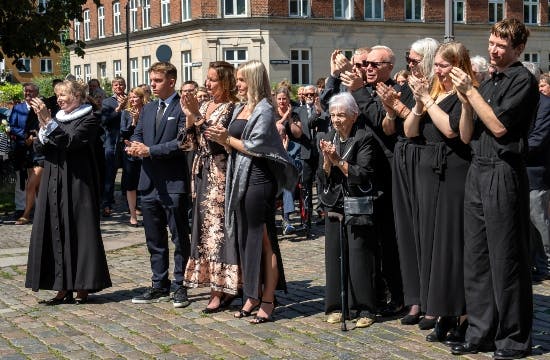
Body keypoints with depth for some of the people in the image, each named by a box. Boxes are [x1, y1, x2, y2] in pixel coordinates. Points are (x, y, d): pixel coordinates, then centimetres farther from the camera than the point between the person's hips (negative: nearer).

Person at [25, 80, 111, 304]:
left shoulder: (88, 119, -4)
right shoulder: (58, 118, 16)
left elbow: (70, 141, -19)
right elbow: (39, 148, 8)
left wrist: (48, 121, -21)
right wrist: (43, 127, -9)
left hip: (77, 184, -6)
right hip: (53, 185, 7)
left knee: (77, 232, -3)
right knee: (56, 234, 4)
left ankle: (82, 288, 3)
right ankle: (63, 288, 8)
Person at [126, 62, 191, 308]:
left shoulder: (182, 108, -8)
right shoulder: (147, 109, 17)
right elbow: (137, 135, 14)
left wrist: (149, 150, -19)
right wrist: (133, 146, -9)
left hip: (173, 183, -7)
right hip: (149, 183, 7)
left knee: (180, 238, 3)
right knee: (154, 240, 14)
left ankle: (180, 286, 11)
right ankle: (159, 286, 23)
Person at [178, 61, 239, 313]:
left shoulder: (231, 108, -9)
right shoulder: (203, 106, 12)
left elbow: (218, 140, -19)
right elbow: (190, 143, 9)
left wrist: (197, 116, -18)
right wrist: (189, 116, -4)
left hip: (220, 176, -8)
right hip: (202, 174, 8)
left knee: (218, 227, -5)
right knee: (206, 228, 10)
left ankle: (222, 289, 2)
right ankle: (215, 286, 17)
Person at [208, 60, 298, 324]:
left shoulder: (264, 110, -9)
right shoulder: (239, 109, 15)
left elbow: (255, 147, -16)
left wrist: (228, 139, -6)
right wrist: (223, 140, -2)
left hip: (259, 180, -8)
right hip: (240, 179, 9)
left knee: (263, 240, -3)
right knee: (245, 239, 12)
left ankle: (268, 300, 2)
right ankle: (253, 295, 20)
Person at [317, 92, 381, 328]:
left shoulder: (365, 138, -6)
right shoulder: (328, 140, 11)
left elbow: (363, 174, -13)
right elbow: (322, 177, 7)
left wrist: (338, 160, -18)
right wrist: (327, 160, -11)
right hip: (334, 206, 5)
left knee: (359, 254, -7)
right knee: (334, 254, 4)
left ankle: (364, 309, 0)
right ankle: (336, 306, 13)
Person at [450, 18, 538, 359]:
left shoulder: (524, 80, -5)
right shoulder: (488, 84, 18)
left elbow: (499, 126, -15)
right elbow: (467, 136, 14)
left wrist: (471, 91, -10)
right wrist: (466, 98, 0)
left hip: (504, 174, -8)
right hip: (478, 172, 8)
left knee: (506, 260, -2)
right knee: (476, 257, 10)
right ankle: (482, 332, 19)